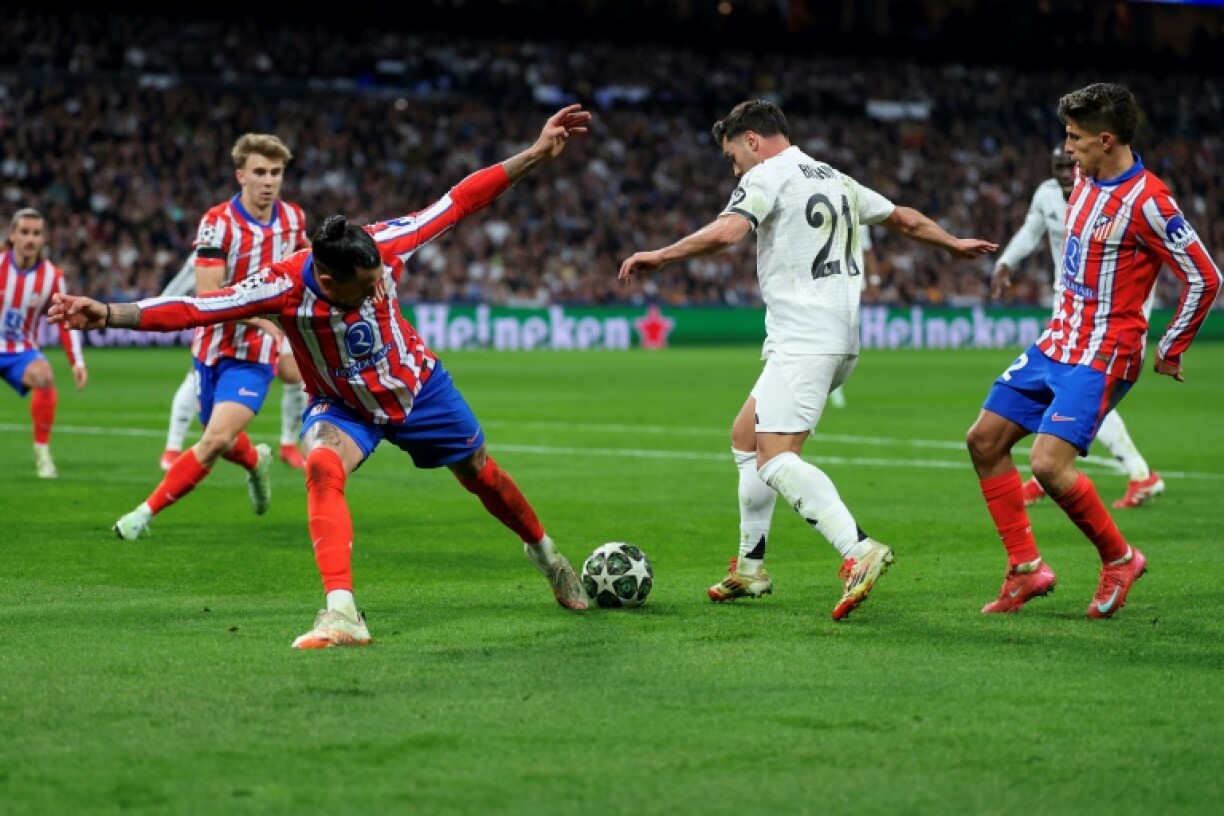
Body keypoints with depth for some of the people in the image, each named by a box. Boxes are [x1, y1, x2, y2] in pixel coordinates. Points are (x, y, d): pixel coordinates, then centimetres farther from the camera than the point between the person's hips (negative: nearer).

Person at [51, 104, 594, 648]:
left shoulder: (381, 247, -30)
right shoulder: (285, 287, -35)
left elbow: (457, 202, -21)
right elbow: (193, 308, -41)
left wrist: (536, 154, -21)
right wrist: (109, 313, -53)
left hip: (418, 387, 2)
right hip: (342, 407, -2)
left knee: (481, 475, 17)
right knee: (322, 467, -33)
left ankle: (544, 552, 48)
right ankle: (341, 614, -36)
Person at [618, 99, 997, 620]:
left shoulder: (768, 175, -4)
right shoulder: (836, 180, 21)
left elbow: (725, 232, -20)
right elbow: (905, 219, 31)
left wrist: (659, 256, -10)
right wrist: (953, 244, 48)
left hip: (803, 339, -10)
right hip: (839, 339, 10)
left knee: (775, 461, -19)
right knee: (745, 435, 20)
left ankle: (858, 551, -37)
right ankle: (750, 568, 23)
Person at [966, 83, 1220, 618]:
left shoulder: (1146, 200, -19)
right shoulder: (1085, 179, 7)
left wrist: (1170, 351, -7)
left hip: (1101, 358, -9)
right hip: (1057, 344, 9)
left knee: (1048, 465, -20)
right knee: (984, 440, 6)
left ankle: (1119, 558, 3)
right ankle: (1026, 568, 12)